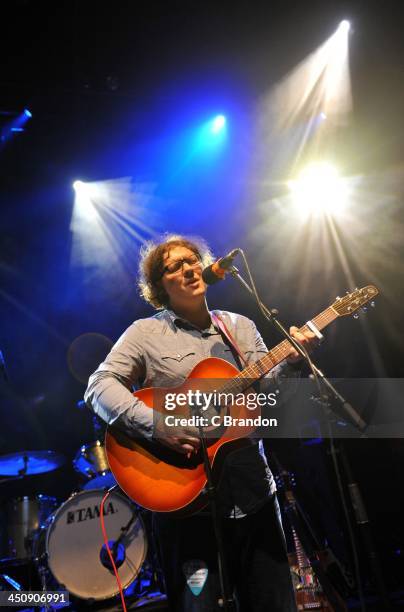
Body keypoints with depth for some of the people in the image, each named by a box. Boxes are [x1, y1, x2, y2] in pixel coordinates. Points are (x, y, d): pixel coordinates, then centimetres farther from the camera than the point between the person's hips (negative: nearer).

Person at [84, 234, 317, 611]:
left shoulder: (241, 327, 11)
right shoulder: (145, 333, -2)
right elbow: (99, 386, -10)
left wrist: (291, 360, -11)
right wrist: (155, 425, -23)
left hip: (254, 491, 5)